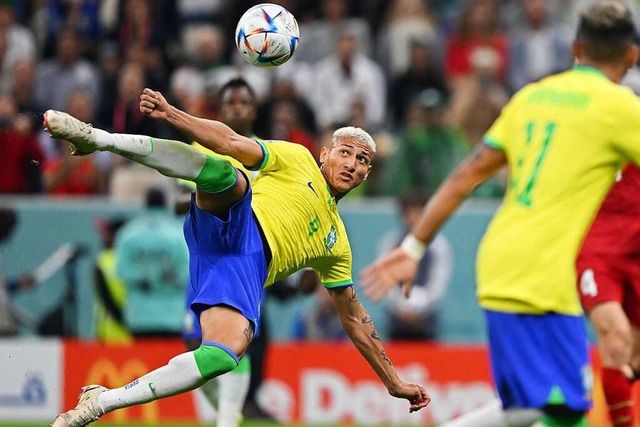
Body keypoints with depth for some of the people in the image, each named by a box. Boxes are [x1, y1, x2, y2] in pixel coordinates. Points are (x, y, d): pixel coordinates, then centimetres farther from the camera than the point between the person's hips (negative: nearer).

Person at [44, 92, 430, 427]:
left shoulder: (337, 244, 31)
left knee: (225, 355, -29)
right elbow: (230, 142, 5)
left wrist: (394, 382, 31)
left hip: (245, 269, 3)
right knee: (223, 171, -35)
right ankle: (97, 138, -40)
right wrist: (170, 114, -11)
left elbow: (355, 318, 34)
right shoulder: (296, 159, 19)